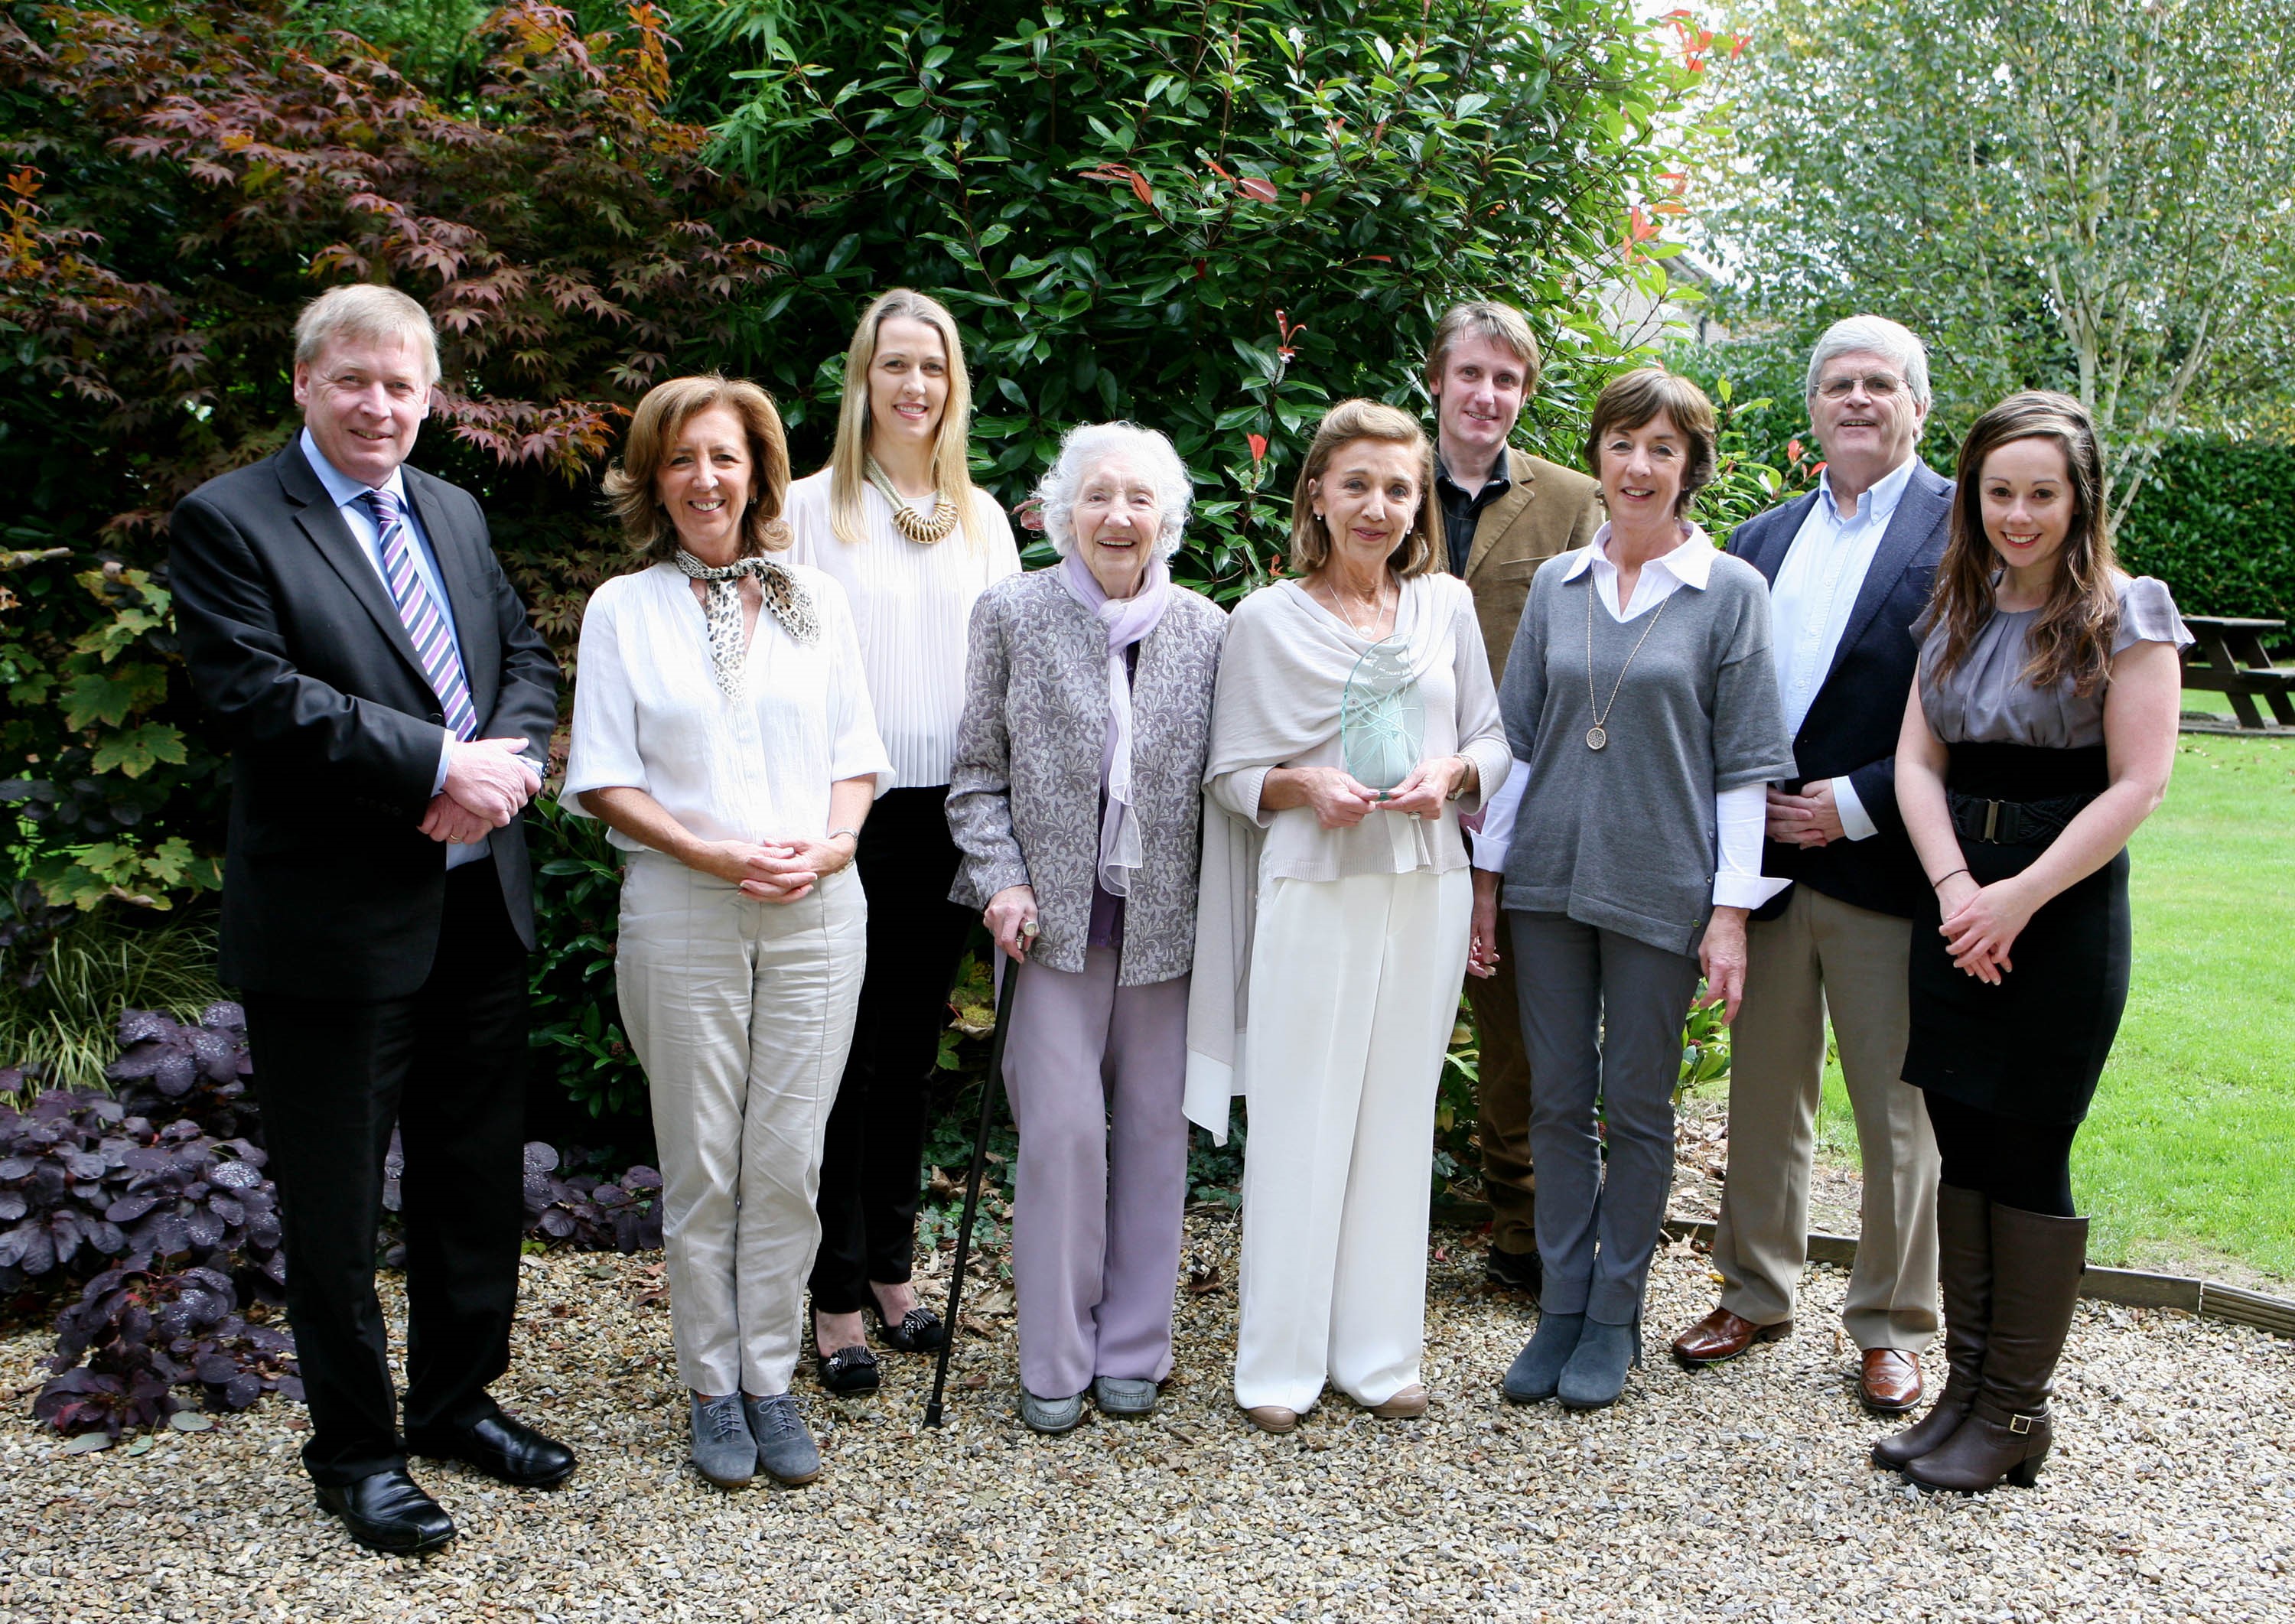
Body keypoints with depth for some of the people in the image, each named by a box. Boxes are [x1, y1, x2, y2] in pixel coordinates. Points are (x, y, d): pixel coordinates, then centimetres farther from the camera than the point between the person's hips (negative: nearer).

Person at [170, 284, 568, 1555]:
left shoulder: (456, 515, 13)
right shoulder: (228, 523, -8)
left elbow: (527, 659, 12)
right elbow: (260, 698, -19)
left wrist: (505, 761, -9)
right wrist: (443, 765, -21)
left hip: (478, 912, 7)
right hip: (335, 925, -6)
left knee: (478, 1177, 17)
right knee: (335, 1205, 7)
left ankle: (458, 1400, 36)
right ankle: (354, 1450, 24)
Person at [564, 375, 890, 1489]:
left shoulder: (816, 601, 10)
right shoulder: (624, 609, 4)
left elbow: (855, 755, 11)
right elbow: (605, 781, -1)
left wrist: (834, 843, -8)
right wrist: (712, 854, -14)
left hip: (816, 915, 2)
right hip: (682, 919, -1)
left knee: (788, 1165, 5)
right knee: (701, 1168, 5)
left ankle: (770, 1382, 17)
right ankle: (712, 1392, 18)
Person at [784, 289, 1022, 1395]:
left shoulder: (981, 518, 12)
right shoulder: (812, 508, 0)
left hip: (948, 815, 4)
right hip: (851, 812, -4)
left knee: (913, 1051, 12)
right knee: (848, 1052, 0)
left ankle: (892, 1265, 25)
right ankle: (837, 1294, 10)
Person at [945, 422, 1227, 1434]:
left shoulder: (1206, 631, 5)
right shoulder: (1012, 617, 2)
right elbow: (978, 772, 4)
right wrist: (1002, 879, -7)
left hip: (1167, 921, 2)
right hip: (1055, 916, -1)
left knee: (1154, 1130, 7)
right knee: (1062, 1128, -4)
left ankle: (1133, 1349, 22)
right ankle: (1054, 1360, 12)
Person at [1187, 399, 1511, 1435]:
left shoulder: (1447, 606, 8)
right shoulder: (1267, 619, 0)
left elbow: (1494, 739, 12)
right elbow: (1232, 773, 1)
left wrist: (1451, 774, -9)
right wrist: (1305, 786, -18)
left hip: (1425, 889, 3)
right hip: (1314, 890, -3)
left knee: (1398, 1118, 9)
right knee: (1300, 1123, 0)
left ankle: (1378, 1353, 20)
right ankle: (1280, 1365, 12)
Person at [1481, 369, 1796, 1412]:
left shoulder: (1730, 591, -2)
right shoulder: (1556, 584, 8)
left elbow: (1747, 762, -3)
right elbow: (1516, 736, 12)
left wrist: (1732, 909, -7)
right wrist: (1484, 871, 7)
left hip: (1660, 887, -3)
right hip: (1548, 879, 3)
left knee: (1636, 1107, 6)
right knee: (1558, 1100, 8)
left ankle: (1614, 1315, 20)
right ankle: (1561, 1307, 20)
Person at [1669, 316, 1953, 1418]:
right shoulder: (1761, 541, 13)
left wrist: (1857, 806, -15)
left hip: (1883, 869, -5)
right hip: (1767, 864, 5)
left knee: (1898, 1110, 6)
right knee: (1763, 1092, 15)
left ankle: (1891, 1328, 21)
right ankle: (1755, 1293, 31)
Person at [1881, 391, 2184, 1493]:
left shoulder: (2123, 615, -5)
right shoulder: (1958, 613, 11)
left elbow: (2138, 784, -11)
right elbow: (1917, 760, 5)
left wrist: (2020, 897, -16)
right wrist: (1955, 887, -10)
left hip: (2063, 911, -5)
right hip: (1957, 904, 5)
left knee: (2026, 1156, -1)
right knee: (1962, 1150, 8)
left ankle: (2016, 1411, 11)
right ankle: (1966, 1389, 19)